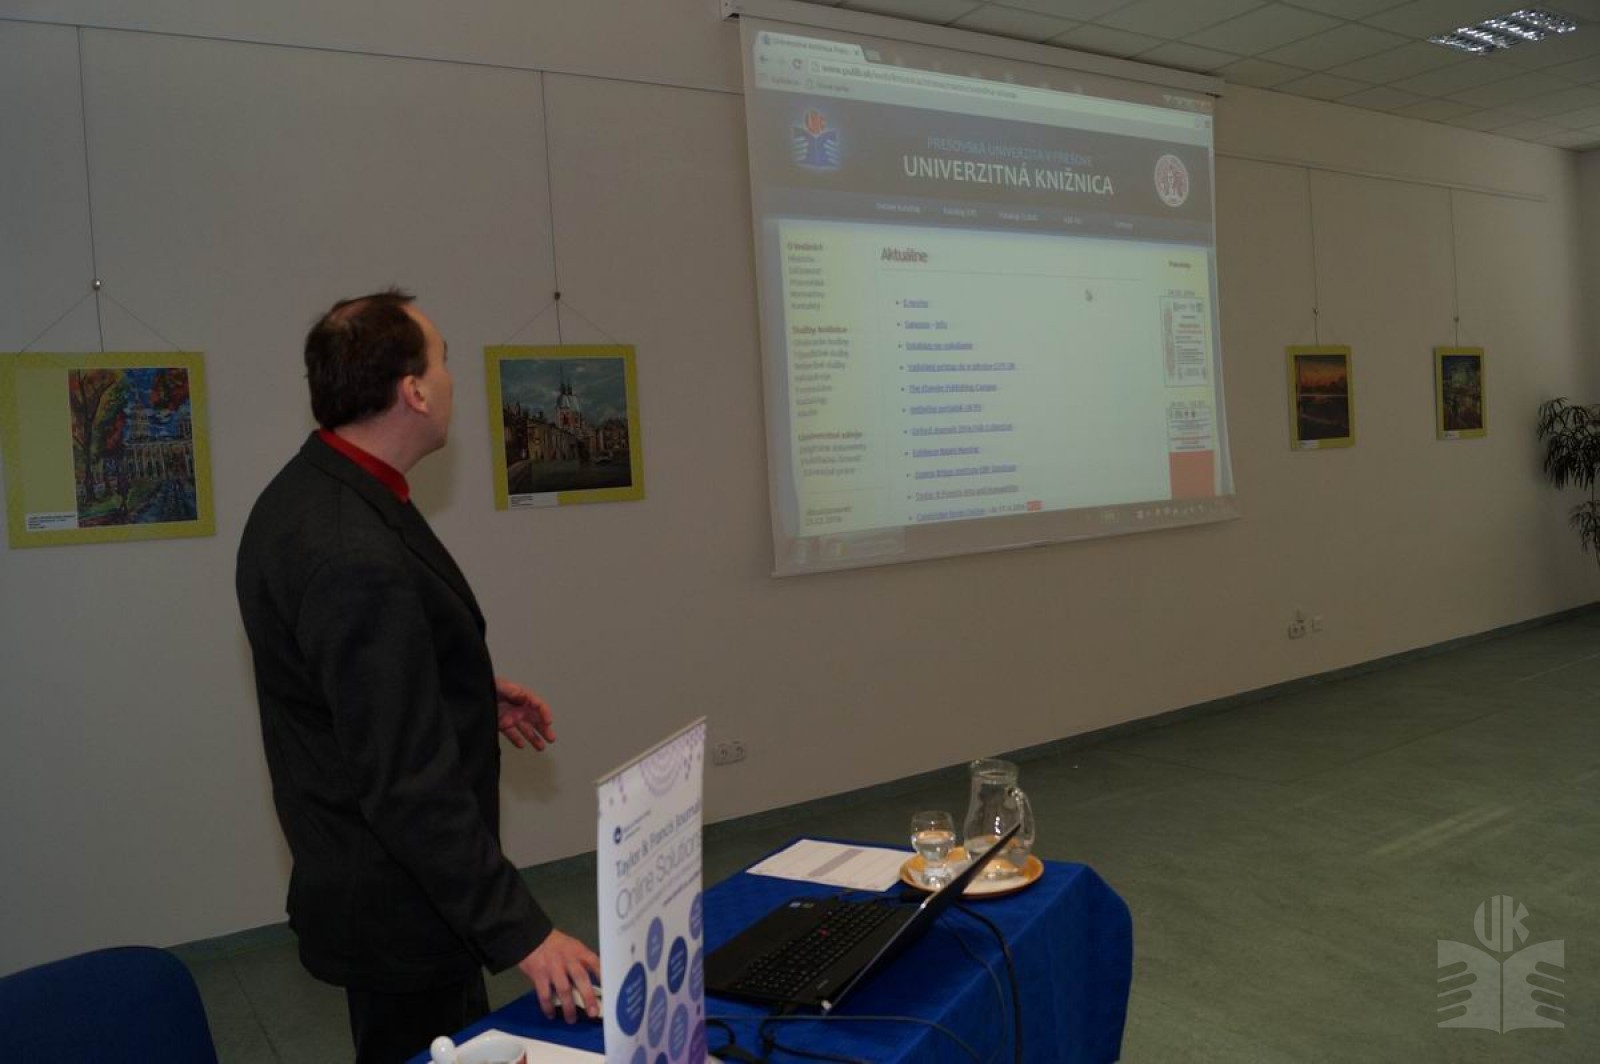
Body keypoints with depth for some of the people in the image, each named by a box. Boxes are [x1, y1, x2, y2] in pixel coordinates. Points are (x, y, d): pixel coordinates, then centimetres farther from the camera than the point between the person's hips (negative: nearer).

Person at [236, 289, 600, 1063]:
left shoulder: (308, 492, 1)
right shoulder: (356, 555, -31)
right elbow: (409, 780, -31)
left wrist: (471, 694, 10)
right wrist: (519, 931, -27)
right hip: (399, 906, -9)